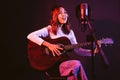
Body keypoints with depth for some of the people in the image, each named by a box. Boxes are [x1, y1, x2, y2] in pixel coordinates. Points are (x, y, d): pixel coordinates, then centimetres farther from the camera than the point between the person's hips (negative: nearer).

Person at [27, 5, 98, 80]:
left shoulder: (69, 32, 16)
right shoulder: (49, 29, 0)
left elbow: (77, 50, 15)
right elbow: (30, 36, -13)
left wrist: (92, 51, 0)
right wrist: (49, 45, -19)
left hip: (64, 60, 5)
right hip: (51, 62, -5)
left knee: (77, 64, -29)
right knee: (77, 64, -30)